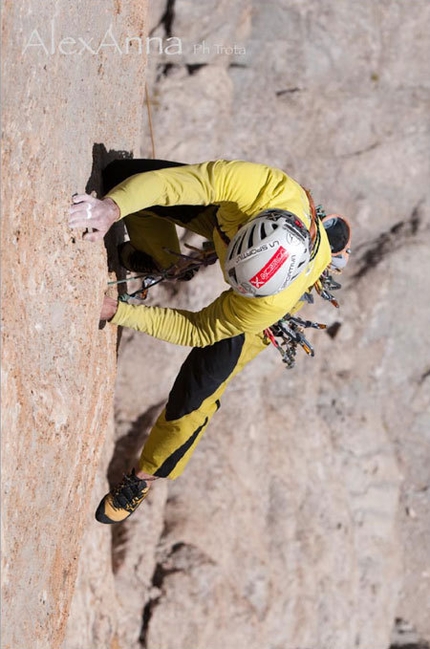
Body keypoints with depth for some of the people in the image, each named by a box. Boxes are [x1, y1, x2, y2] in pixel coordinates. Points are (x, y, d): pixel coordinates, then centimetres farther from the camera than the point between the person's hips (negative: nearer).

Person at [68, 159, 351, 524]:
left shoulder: (275, 303, -47)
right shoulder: (258, 187, -47)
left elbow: (199, 331, -33)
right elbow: (166, 181, -43)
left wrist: (117, 312, -36)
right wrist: (112, 208, -61)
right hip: (229, 213, 3)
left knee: (198, 388, -4)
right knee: (119, 174, -10)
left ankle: (148, 474, 28)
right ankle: (159, 257, 21)